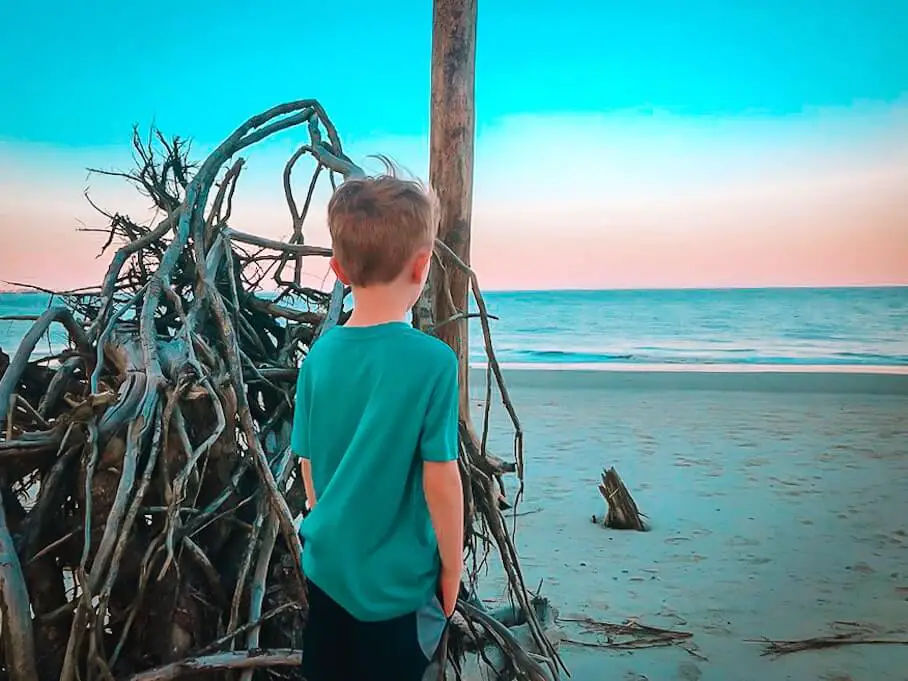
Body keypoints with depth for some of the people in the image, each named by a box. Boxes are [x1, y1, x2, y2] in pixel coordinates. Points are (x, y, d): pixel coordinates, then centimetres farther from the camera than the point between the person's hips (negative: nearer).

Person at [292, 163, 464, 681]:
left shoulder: (320, 355, -7)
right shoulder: (433, 360, -21)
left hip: (327, 567, 4)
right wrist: (452, 567, -3)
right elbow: (439, 478, -18)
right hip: (398, 580, -4)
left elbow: (310, 466, 2)